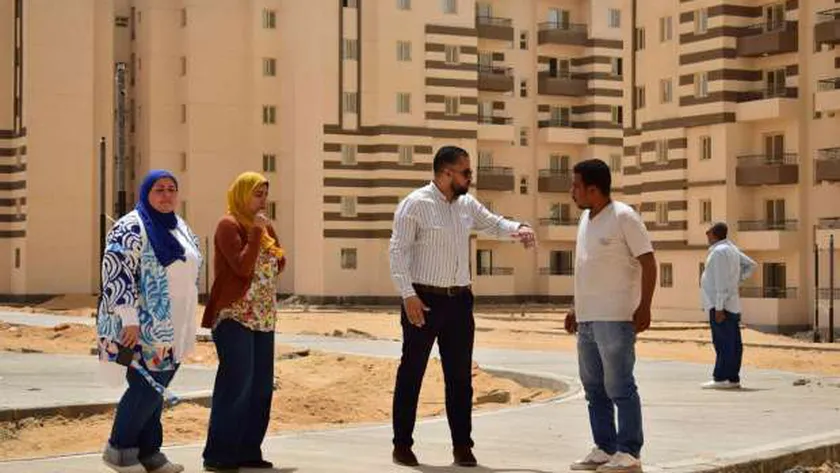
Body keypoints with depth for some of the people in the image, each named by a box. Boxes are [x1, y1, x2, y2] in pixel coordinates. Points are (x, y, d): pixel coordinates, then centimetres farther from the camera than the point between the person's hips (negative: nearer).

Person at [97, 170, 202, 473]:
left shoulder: (181, 229, 15)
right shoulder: (131, 228, -10)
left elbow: (189, 275, 23)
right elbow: (116, 274, -18)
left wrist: (186, 327, 20)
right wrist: (129, 319, -23)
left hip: (171, 330, 8)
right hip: (142, 327, -8)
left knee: (155, 389, 9)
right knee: (146, 387, -8)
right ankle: (119, 448, 6)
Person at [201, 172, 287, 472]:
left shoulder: (265, 225, 16)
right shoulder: (229, 225, -8)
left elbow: (277, 265, 21)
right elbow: (242, 267, -18)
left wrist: (278, 259, 1)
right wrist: (256, 233, -15)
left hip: (263, 318, 8)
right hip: (235, 315, -8)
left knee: (261, 386, 8)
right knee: (235, 383, -11)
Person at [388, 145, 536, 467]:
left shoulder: (467, 205, 10)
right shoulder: (415, 204, -9)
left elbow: (493, 223, 21)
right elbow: (398, 251, -11)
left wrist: (519, 229, -2)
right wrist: (408, 295, -18)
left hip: (459, 300, 6)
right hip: (424, 300, -6)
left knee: (460, 376, 9)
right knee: (411, 374, 2)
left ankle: (462, 446, 17)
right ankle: (402, 446, 11)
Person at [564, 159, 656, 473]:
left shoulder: (623, 217, -10)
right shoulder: (586, 218, 14)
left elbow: (648, 262, -12)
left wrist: (644, 307, -18)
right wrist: (577, 308, 20)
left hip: (615, 318, -9)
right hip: (587, 318, 9)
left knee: (619, 387, -5)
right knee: (594, 388, 12)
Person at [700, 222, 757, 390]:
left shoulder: (719, 251, -14)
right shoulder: (731, 249, 16)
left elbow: (721, 281, -19)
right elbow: (751, 265, 24)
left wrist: (719, 307, -20)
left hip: (720, 304, -10)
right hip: (732, 305, 10)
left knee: (723, 343, -10)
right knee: (732, 343, 8)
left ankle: (721, 378, -10)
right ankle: (732, 378, 10)